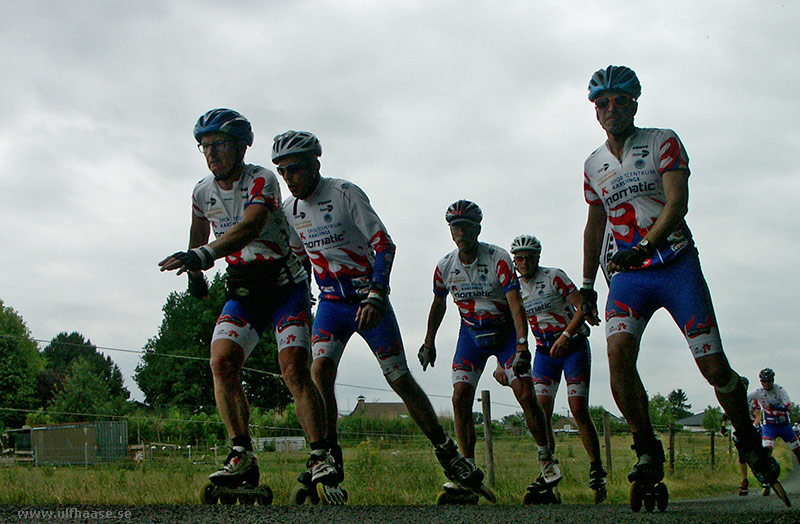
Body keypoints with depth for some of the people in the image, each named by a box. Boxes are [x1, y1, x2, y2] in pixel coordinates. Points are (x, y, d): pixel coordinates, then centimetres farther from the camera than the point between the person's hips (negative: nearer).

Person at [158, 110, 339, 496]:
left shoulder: (262, 181, -18)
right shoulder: (203, 192, 2)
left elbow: (250, 226, -37)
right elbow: (199, 234, 24)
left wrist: (203, 255, -49)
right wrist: (194, 273, 10)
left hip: (285, 286, -5)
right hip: (242, 292, 5)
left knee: (294, 368, -19)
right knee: (222, 362, -16)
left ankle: (321, 457, -12)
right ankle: (242, 456, -9)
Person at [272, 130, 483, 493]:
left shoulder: (345, 194, -15)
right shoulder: (289, 209, 2)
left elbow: (384, 245, -16)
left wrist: (375, 296, -26)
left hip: (368, 300, -4)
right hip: (331, 303, 4)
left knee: (400, 379, -3)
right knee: (319, 371, -18)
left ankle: (448, 455, 10)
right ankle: (329, 459, -9)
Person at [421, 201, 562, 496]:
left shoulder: (498, 258, -20)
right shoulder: (445, 266, -6)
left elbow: (516, 304, -26)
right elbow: (439, 304, 12)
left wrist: (522, 346, -36)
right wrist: (429, 343, 15)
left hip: (505, 330, -3)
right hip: (471, 333, 3)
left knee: (526, 395, -14)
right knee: (460, 397, -12)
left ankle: (546, 457, 5)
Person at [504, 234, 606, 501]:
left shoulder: (554, 277, -11)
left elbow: (582, 307, -16)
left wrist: (566, 335, -28)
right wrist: (502, 363, -4)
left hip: (573, 346, -4)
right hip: (544, 352, 4)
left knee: (579, 411, -11)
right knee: (541, 414, -8)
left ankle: (597, 470, 1)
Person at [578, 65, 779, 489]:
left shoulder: (662, 142, -2)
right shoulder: (594, 164, 12)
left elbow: (677, 203, -15)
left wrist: (644, 247, -30)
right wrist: (587, 285, 18)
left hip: (676, 266, -3)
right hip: (628, 275, 3)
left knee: (713, 365, -7)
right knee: (618, 353, -22)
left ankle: (749, 442, 18)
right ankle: (647, 451, -9)